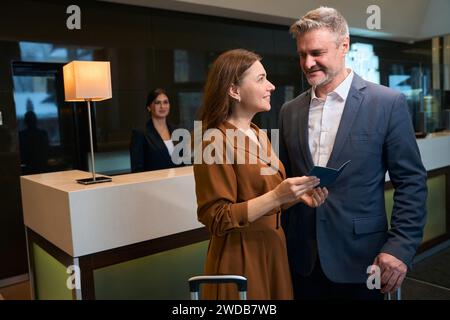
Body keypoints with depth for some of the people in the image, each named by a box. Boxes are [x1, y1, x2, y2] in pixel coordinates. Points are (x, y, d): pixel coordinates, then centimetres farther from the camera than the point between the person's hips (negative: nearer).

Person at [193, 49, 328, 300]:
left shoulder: (259, 134, 9)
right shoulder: (215, 141, -17)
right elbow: (218, 219, -20)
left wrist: (297, 194, -3)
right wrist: (278, 195, -26)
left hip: (273, 249, 8)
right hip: (241, 257, -8)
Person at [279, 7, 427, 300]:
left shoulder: (388, 104, -7)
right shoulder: (290, 111, 4)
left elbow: (411, 182, -6)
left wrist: (401, 247, -13)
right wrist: (280, 243, 7)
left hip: (359, 257, -3)